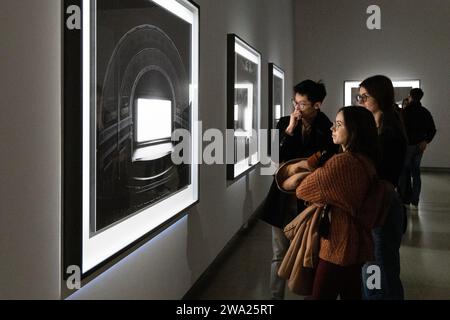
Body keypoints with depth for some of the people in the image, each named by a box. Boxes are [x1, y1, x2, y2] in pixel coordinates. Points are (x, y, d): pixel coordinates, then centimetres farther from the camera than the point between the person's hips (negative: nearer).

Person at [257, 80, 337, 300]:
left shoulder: (328, 130, -8)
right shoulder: (285, 123, 1)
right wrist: (289, 130, -16)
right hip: (283, 197, 3)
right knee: (280, 255, 11)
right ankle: (275, 297, 23)